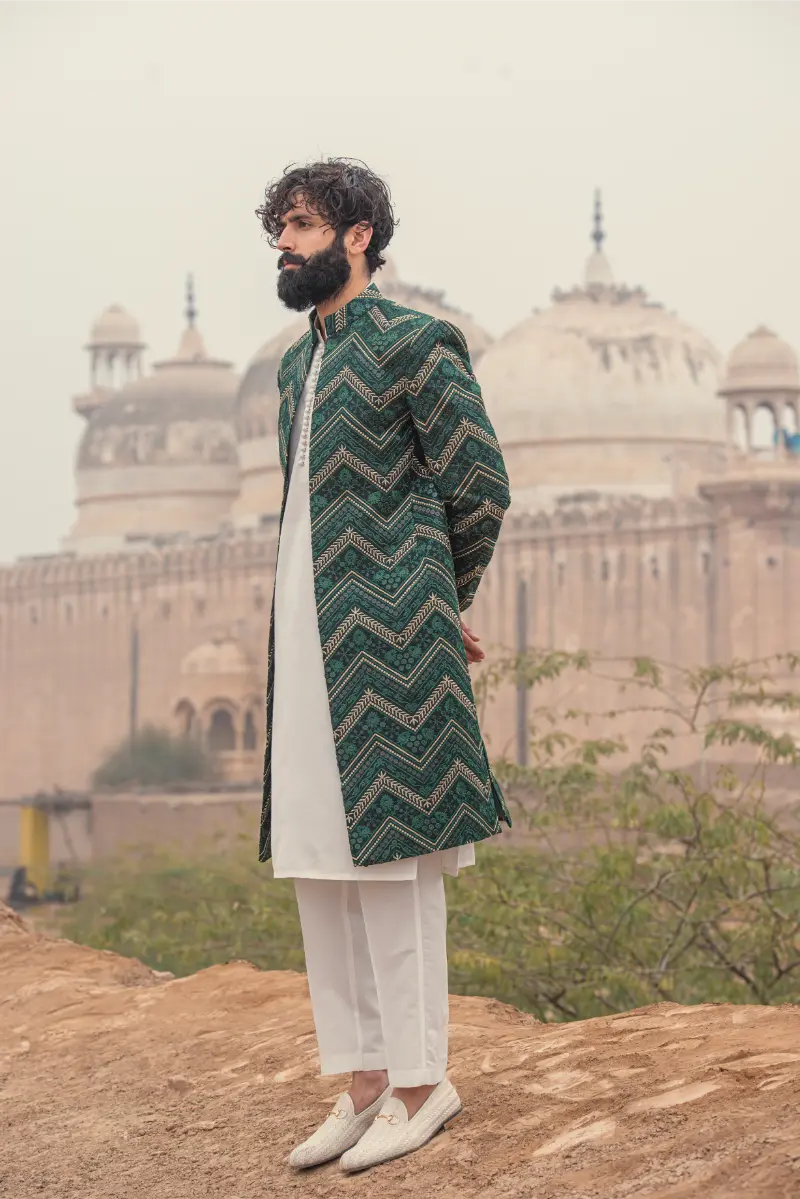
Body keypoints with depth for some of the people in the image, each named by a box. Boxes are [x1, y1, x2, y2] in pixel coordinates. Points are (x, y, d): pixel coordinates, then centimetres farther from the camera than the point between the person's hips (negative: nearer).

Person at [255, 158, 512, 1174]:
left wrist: (440, 609, 7)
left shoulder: (414, 345, -5)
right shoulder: (298, 364, 19)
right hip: (306, 644, 8)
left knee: (390, 863, -5)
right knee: (319, 868, 8)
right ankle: (362, 1081, 15)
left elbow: (480, 489, -5)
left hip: (385, 647, -8)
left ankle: (420, 1085, 4)